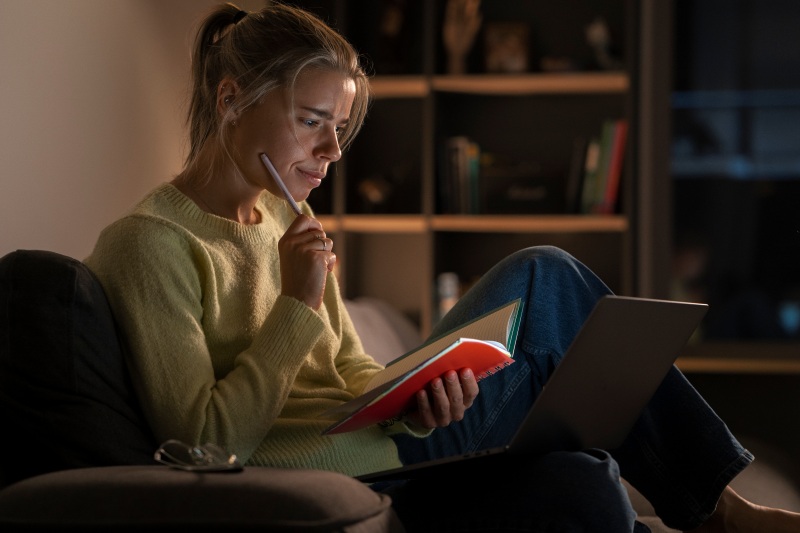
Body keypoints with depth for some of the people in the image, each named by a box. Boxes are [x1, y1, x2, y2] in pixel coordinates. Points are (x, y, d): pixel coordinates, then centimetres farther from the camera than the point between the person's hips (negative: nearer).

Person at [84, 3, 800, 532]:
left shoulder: (284, 219, 16)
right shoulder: (151, 244, -12)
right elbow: (206, 441, -17)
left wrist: (412, 396, -9)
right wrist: (297, 309, -19)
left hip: (365, 448, 8)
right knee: (544, 281, -10)